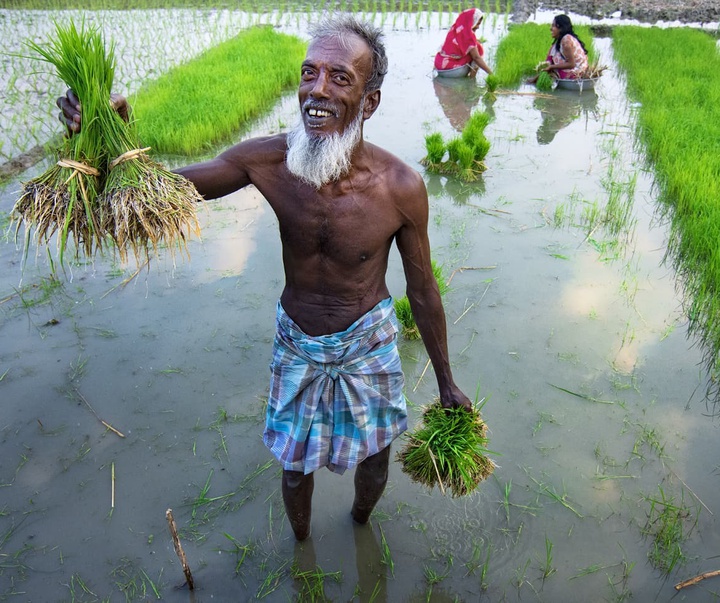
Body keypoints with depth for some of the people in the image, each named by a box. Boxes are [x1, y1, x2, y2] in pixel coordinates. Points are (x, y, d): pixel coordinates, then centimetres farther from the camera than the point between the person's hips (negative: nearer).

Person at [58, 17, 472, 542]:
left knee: (373, 461, 22)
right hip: (296, 341, 1)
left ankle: (361, 520, 61)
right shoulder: (267, 161, -22)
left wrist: (446, 382, 1)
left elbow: (423, 290, -11)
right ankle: (301, 543, 56)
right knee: (295, 466, 20)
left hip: (368, 341, -1)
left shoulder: (401, 188, -25)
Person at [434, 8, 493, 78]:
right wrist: (491, 73, -14)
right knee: (478, 49, 1)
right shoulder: (468, 33, -14)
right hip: (450, 70, -8)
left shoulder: (454, 28, 8)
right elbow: (476, 57, -16)